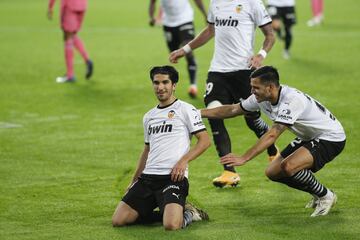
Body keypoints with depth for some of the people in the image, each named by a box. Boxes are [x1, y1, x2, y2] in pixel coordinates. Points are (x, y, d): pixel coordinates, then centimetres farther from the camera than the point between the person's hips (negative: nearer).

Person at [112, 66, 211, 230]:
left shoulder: (185, 109, 1)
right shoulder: (149, 116, 21)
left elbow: (205, 140, -4)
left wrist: (184, 161, -16)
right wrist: (135, 180, 28)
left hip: (173, 177, -7)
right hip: (147, 177, 7)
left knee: (171, 225, -30)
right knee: (118, 220, -8)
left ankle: (188, 214, 7)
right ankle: (166, 213, 10)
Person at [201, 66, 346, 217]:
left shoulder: (292, 100, -32)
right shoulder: (262, 98, -6)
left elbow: (272, 135, -38)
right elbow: (233, 110, 7)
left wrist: (243, 158, -41)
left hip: (331, 138, -9)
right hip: (308, 137, 9)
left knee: (288, 167, -29)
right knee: (273, 172, 3)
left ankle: (326, 196, -6)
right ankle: (318, 195, 20)